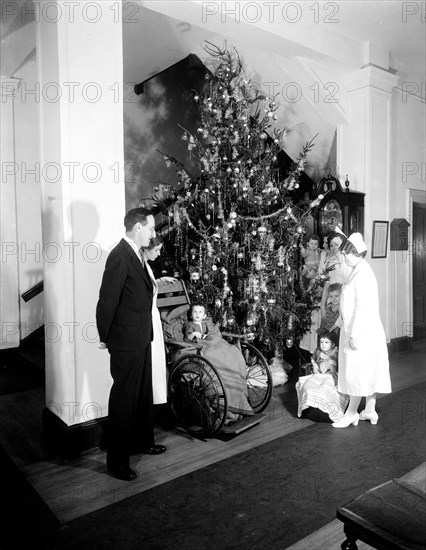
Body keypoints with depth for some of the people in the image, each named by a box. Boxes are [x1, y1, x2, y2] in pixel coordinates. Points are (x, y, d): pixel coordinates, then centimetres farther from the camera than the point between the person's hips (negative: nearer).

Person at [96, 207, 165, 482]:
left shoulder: (137, 255, 10)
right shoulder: (120, 256, -20)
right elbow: (107, 301, -19)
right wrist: (105, 337, -12)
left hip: (142, 338, 10)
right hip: (126, 341, -9)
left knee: (144, 393, 22)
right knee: (124, 398, 3)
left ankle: (143, 441, 41)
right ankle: (117, 461, 18)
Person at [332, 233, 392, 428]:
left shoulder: (363, 274, -19)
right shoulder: (359, 271, 12)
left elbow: (363, 307, -23)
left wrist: (354, 334, -22)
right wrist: (351, 330, 21)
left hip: (361, 331, -10)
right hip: (361, 330, 10)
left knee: (356, 372, 0)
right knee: (367, 372, 15)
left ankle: (351, 413, 11)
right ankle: (370, 410, 25)